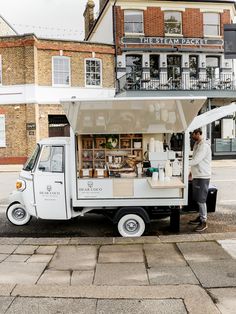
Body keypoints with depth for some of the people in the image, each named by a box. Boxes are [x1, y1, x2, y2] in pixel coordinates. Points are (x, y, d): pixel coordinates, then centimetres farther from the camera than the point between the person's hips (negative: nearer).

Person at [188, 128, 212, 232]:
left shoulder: (204, 145, -18)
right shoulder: (196, 144, 13)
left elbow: (196, 160, -25)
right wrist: (192, 172, 19)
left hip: (203, 177, -9)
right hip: (196, 175, 9)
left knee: (201, 200, -4)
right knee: (197, 199, 16)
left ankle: (204, 222, 4)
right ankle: (200, 216, 30)